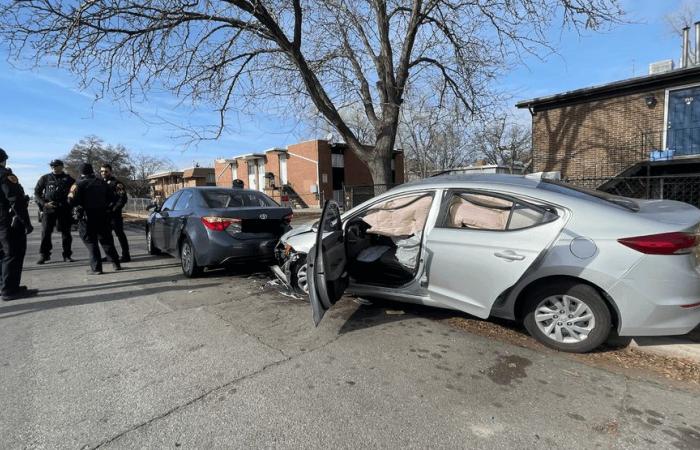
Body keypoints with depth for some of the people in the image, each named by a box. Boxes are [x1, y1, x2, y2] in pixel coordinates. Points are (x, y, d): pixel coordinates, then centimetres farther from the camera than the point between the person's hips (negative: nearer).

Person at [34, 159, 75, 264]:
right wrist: (44, 203, -5)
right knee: (46, 232, -3)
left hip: (64, 209, 0)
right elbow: (36, 193, 9)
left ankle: (67, 255, 11)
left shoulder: (69, 179, 8)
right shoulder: (45, 178, 8)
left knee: (66, 233, 3)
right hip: (48, 209, 0)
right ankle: (44, 255, 7)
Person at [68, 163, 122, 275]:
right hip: (102, 216, 4)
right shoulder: (102, 183, 8)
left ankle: (96, 268, 0)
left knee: (91, 242, 2)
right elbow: (110, 199, 11)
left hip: (87, 217, -4)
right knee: (106, 240, 14)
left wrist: (70, 195, 4)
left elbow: (73, 202, -16)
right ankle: (116, 264, 15)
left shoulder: (79, 184, -8)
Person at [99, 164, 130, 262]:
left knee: (120, 234, -5)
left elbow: (123, 198, -15)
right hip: (104, 214, 8)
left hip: (114, 214, -8)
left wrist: (114, 209, -18)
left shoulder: (117, 183, -8)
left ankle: (126, 255, -1)